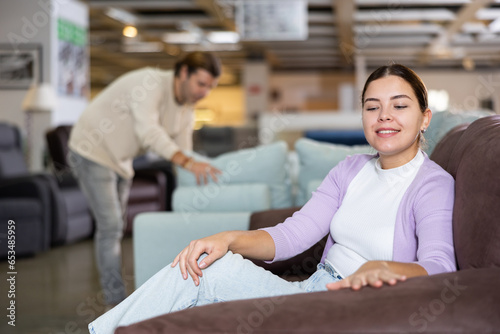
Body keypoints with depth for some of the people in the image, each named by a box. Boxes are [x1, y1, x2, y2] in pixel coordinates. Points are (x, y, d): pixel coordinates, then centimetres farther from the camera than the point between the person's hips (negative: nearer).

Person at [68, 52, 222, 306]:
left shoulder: (187, 106, 0)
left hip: (120, 160, 9)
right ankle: (118, 303, -9)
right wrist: (188, 162, -50)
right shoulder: (151, 84, -27)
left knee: (115, 227, 12)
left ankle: (113, 295, 21)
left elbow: (183, 148, 4)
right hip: (93, 151, -9)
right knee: (110, 226, -13)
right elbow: (148, 131, -41)